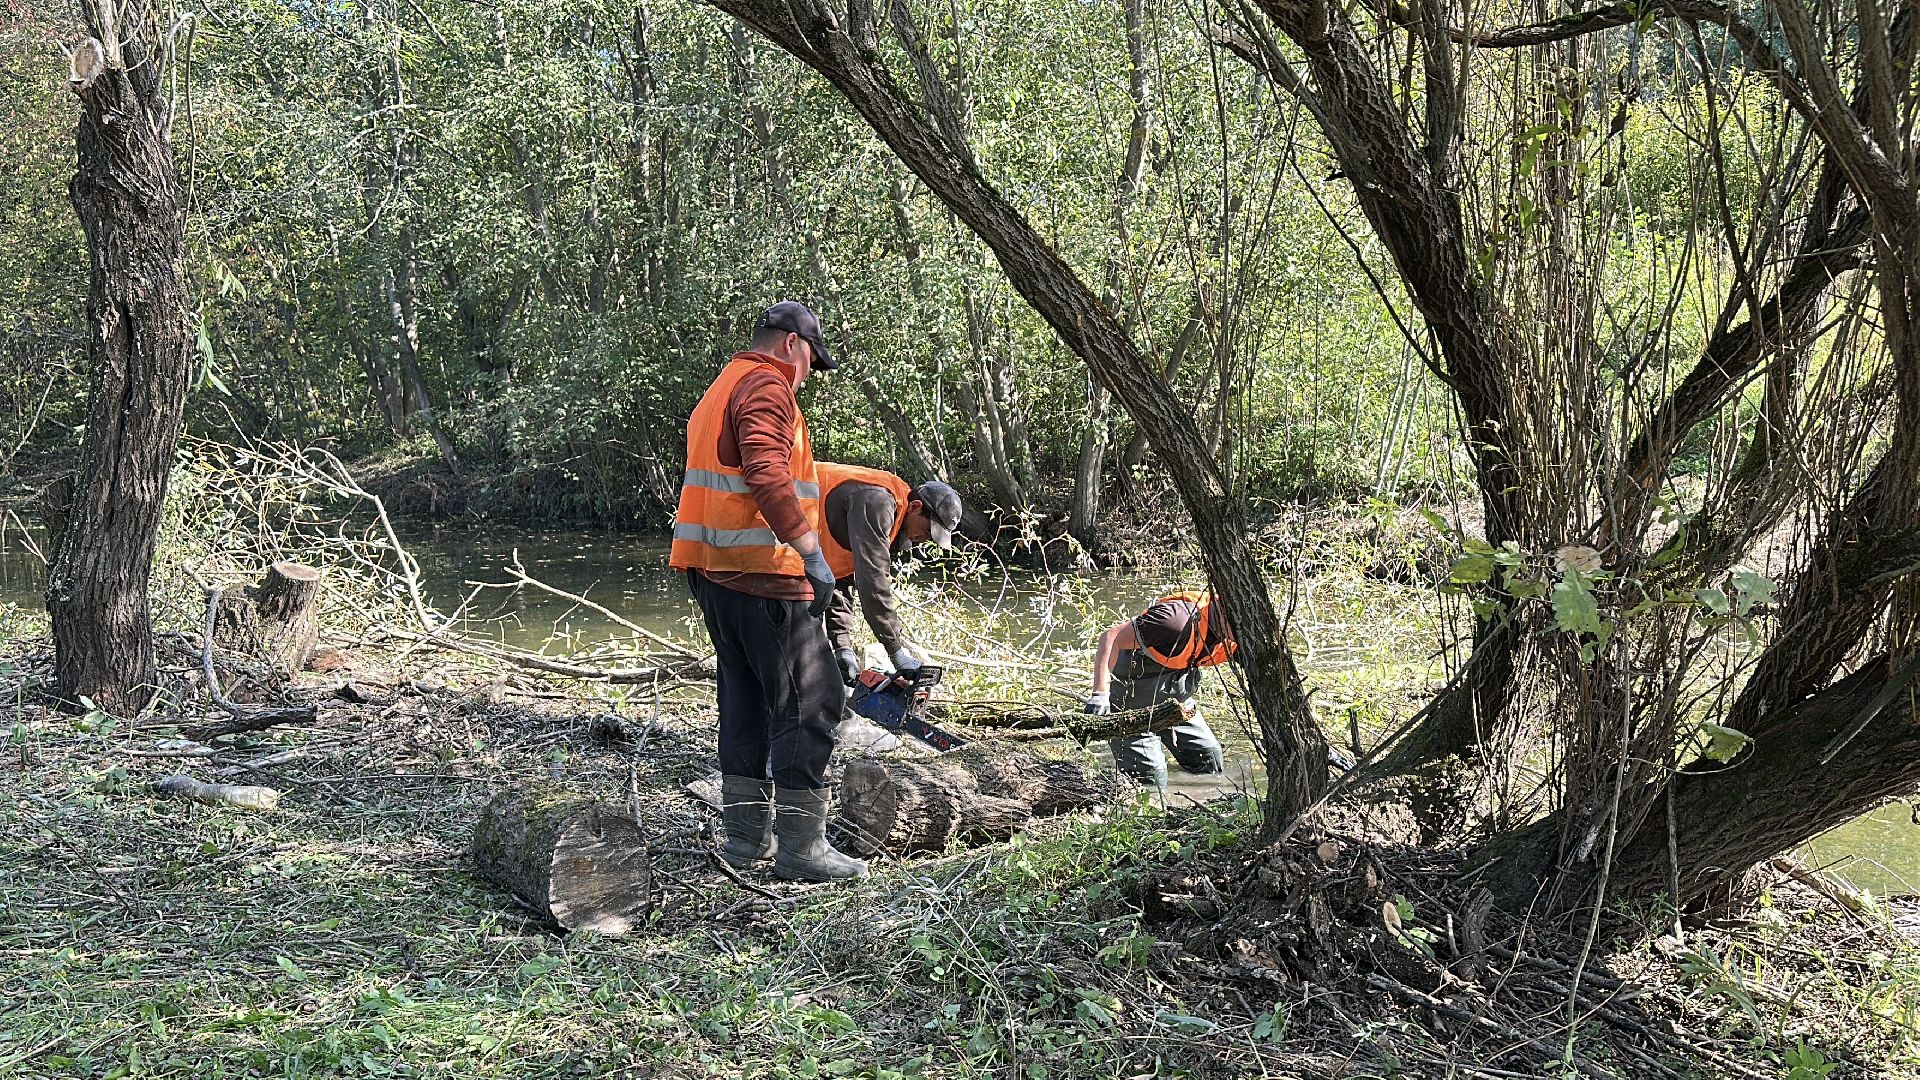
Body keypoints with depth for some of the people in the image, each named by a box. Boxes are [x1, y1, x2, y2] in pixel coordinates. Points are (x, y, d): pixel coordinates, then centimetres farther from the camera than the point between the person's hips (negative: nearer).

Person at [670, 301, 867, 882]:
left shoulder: (721, 388, 22)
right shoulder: (766, 385, -10)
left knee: (746, 696, 15)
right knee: (808, 699, -6)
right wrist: (811, 551, -27)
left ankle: (745, 834, 19)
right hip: (760, 572, -10)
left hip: (711, 568, 10)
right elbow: (767, 472, -25)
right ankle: (800, 844, -7)